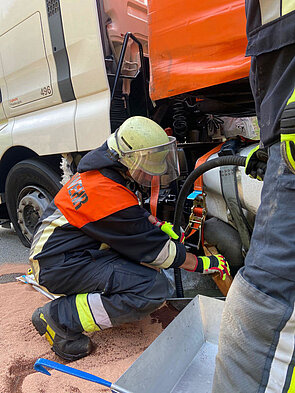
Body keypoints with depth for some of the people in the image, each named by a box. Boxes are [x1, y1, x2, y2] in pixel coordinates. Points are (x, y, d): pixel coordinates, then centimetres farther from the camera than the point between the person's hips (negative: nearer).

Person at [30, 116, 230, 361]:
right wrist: (203, 264, -7)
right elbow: (154, 249, -19)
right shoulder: (109, 195, -27)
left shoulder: (101, 170, 3)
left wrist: (160, 225, 4)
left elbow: (133, 212, 20)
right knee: (154, 288, -23)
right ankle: (60, 317, -12)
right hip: (60, 267, -10)